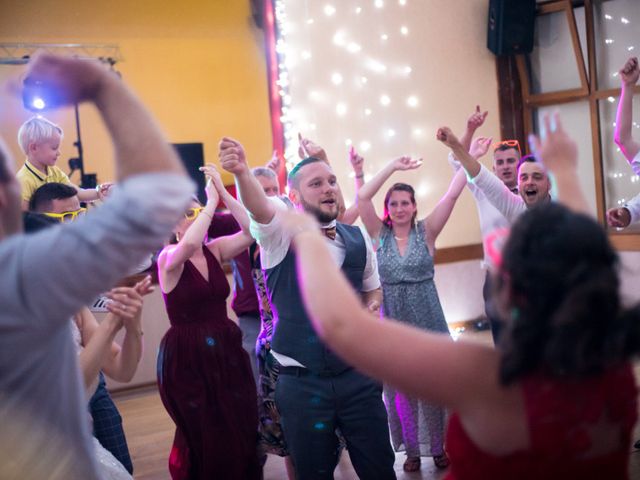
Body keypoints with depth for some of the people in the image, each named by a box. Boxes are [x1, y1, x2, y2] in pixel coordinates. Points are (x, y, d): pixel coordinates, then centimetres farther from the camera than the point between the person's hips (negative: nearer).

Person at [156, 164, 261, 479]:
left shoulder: (215, 250, 4)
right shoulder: (168, 258, -11)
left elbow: (252, 231, -12)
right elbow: (189, 244, -35)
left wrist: (223, 193, -16)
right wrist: (211, 201, -26)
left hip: (225, 350, 5)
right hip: (185, 356, -5)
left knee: (243, 432, 7)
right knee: (206, 439, 6)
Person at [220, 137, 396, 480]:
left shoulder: (358, 239, 5)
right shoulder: (281, 233, -6)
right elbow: (259, 205, -30)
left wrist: (370, 311, 0)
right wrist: (242, 171, -51)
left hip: (358, 377, 3)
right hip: (302, 383, -3)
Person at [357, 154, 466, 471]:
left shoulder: (426, 231, -1)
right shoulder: (380, 234, 1)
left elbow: (452, 195, -8)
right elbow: (362, 197, -10)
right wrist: (393, 167, -12)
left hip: (427, 320, -1)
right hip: (393, 322, 1)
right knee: (401, 389, 8)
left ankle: (438, 447, 22)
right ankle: (412, 450, 21)